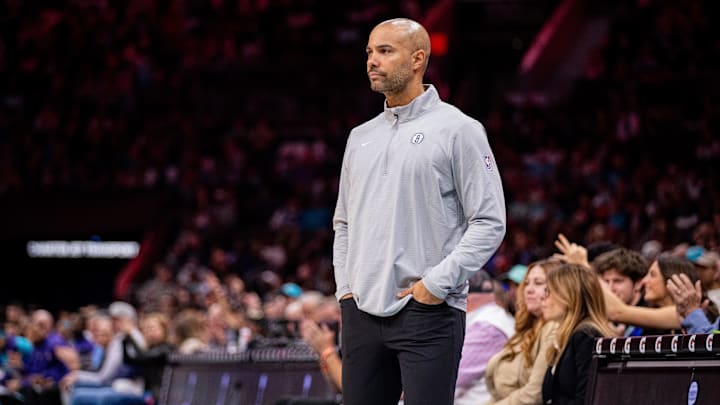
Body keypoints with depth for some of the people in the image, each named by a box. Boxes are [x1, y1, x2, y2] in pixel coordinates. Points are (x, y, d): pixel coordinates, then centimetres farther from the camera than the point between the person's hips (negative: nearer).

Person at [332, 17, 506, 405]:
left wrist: (438, 283, -13)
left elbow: (489, 222, -7)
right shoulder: (361, 137, 17)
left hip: (428, 312, -6)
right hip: (362, 312, 6)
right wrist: (345, 286, 11)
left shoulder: (457, 129, -2)